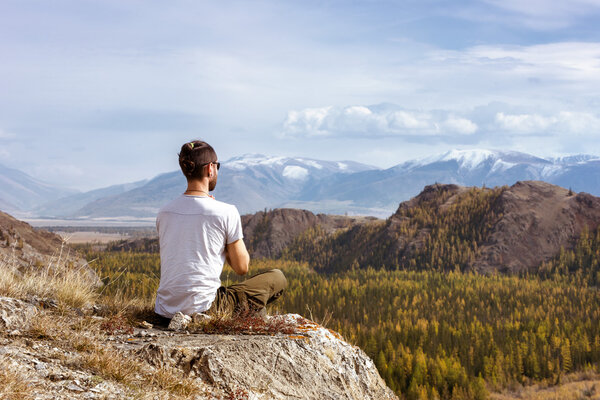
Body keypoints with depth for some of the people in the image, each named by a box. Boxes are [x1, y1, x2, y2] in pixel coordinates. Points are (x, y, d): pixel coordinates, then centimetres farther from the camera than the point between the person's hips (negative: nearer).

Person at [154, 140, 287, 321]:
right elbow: (242, 268, -1)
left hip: (164, 312, 6)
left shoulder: (163, 213, 5)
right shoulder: (226, 212, -10)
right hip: (203, 311, -6)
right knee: (277, 278, 12)